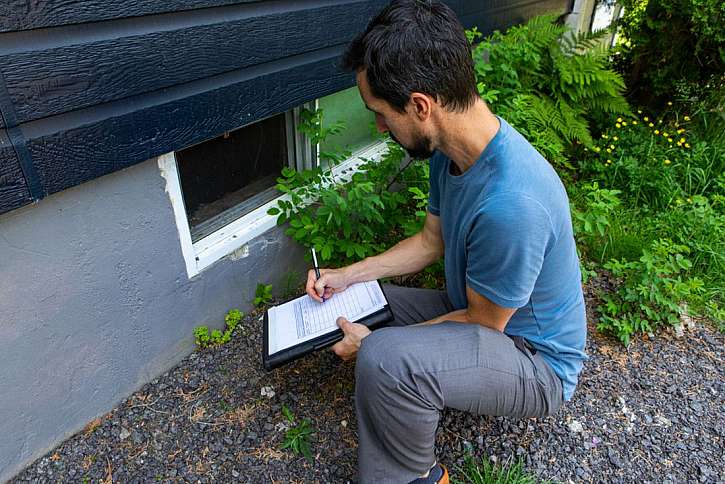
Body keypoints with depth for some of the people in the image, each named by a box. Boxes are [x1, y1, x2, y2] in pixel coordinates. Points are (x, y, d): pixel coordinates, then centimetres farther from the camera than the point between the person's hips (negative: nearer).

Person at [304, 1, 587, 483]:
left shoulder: (511, 204, -37)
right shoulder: (451, 149, -8)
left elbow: (484, 324, -22)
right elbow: (432, 240, 6)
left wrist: (374, 342, -15)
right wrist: (348, 275, 1)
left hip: (536, 358, -8)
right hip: (477, 309, 8)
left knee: (383, 358, -34)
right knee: (347, 300, 9)